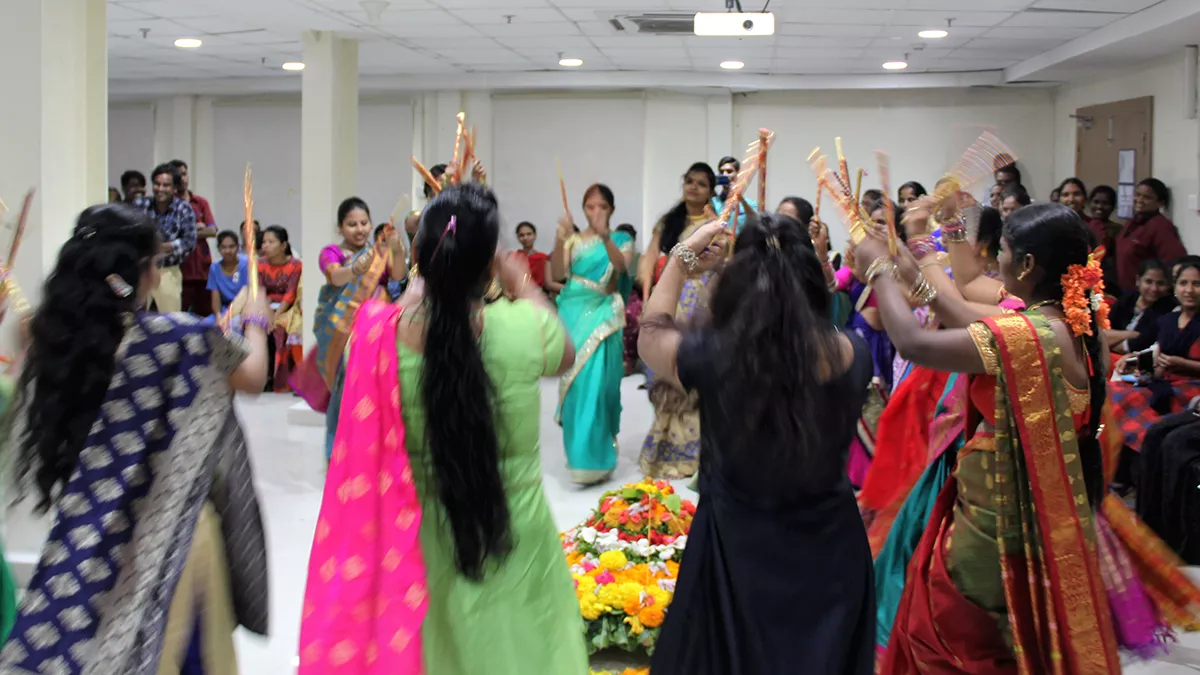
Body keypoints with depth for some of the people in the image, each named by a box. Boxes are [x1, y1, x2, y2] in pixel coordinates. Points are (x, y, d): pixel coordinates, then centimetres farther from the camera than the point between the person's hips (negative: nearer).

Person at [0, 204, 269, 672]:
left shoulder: (52, 339, -6)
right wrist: (255, 323, 19)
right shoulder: (180, 337, -18)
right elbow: (253, 378, -1)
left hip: (84, 539, 4)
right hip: (169, 533, -4)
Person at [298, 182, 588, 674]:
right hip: (513, 537, -2)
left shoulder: (381, 332, -18)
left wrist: (428, 280, 16)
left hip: (422, 537, 2)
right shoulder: (522, 329, -21)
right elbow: (566, 355, 4)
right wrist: (523, 286, 15)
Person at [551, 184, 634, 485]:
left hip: (603, 314, -2)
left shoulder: (621, 239, 6)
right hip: (574, 312, 2)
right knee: (578, 379, 2)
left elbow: (621, 265, -16)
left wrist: (605, 235, -32)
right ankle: (583, 451, 17)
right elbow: (557, 273, -6)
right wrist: (559, 241, -22)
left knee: (596, 380, -10)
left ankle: (594, 456, -6)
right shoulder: (573, 239, 9)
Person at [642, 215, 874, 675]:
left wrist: (681, 260, 5)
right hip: (830, 543, 2)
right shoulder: (851, 353, -16)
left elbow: (650, 339, -2)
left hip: (739, 545, -2)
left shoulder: (713, 355, -24)